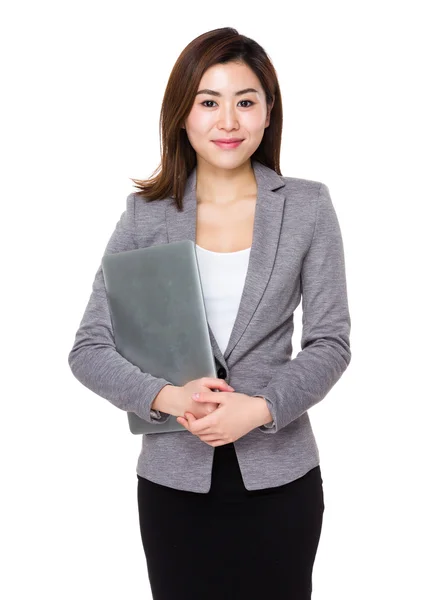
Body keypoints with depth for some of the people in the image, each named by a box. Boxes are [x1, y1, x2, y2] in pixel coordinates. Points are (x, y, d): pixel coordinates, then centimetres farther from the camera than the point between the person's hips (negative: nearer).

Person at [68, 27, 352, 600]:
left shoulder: (307, 207, -2)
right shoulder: (146, 214, -2)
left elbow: (330, 342, -2)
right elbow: (89, 350, -3)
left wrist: (261, 408, -18)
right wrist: (168, 397, -19)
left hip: (278, 476, 0)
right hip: (174, 477, 1)